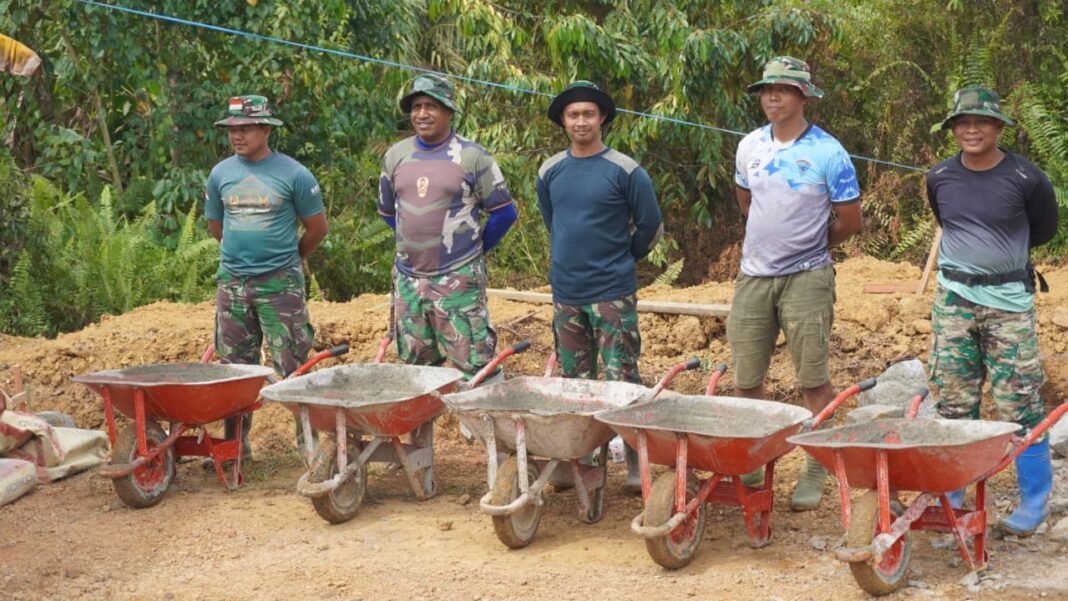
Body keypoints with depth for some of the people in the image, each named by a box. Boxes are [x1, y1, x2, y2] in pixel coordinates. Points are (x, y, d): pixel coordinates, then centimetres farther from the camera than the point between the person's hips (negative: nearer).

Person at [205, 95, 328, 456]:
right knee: (234, 368, 10)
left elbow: (317, 227, 3)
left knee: (292, 367, -3)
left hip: (280, 284, -4)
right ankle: (235, 441, 19)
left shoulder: (293, 175, -7)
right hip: (232, 283, 4)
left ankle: (307, 440, 5)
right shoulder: (221, 174, 5)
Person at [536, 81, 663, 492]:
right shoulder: (550, 172, 7)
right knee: (573, 381, 10)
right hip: (566, 293, 5)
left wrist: (621, 260, 9)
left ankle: (635, 463, 0)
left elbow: (651, 227, 0)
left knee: (622, 380, -6)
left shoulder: (625, 171, -7)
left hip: (613, 293, -4)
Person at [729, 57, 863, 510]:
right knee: (746, 380, 7)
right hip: (753, 275, 4)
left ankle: (815, 472, 9)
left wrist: (806, 246, 8)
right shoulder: (749, 146, 5)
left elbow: (850, 221, -4)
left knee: (813, 381, 1)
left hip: (806, 277, -4)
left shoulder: (827, 152, -9)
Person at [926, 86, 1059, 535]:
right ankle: (951, 497, 18)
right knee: (954, 402, 8)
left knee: (1019, 404, -2)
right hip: (953, 298, 3)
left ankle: (1034, 502, 8)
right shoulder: (939, 178, -1)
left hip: (1008, 300, -3)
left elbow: (1045, 230, 7)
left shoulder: (1026, 179, -11)